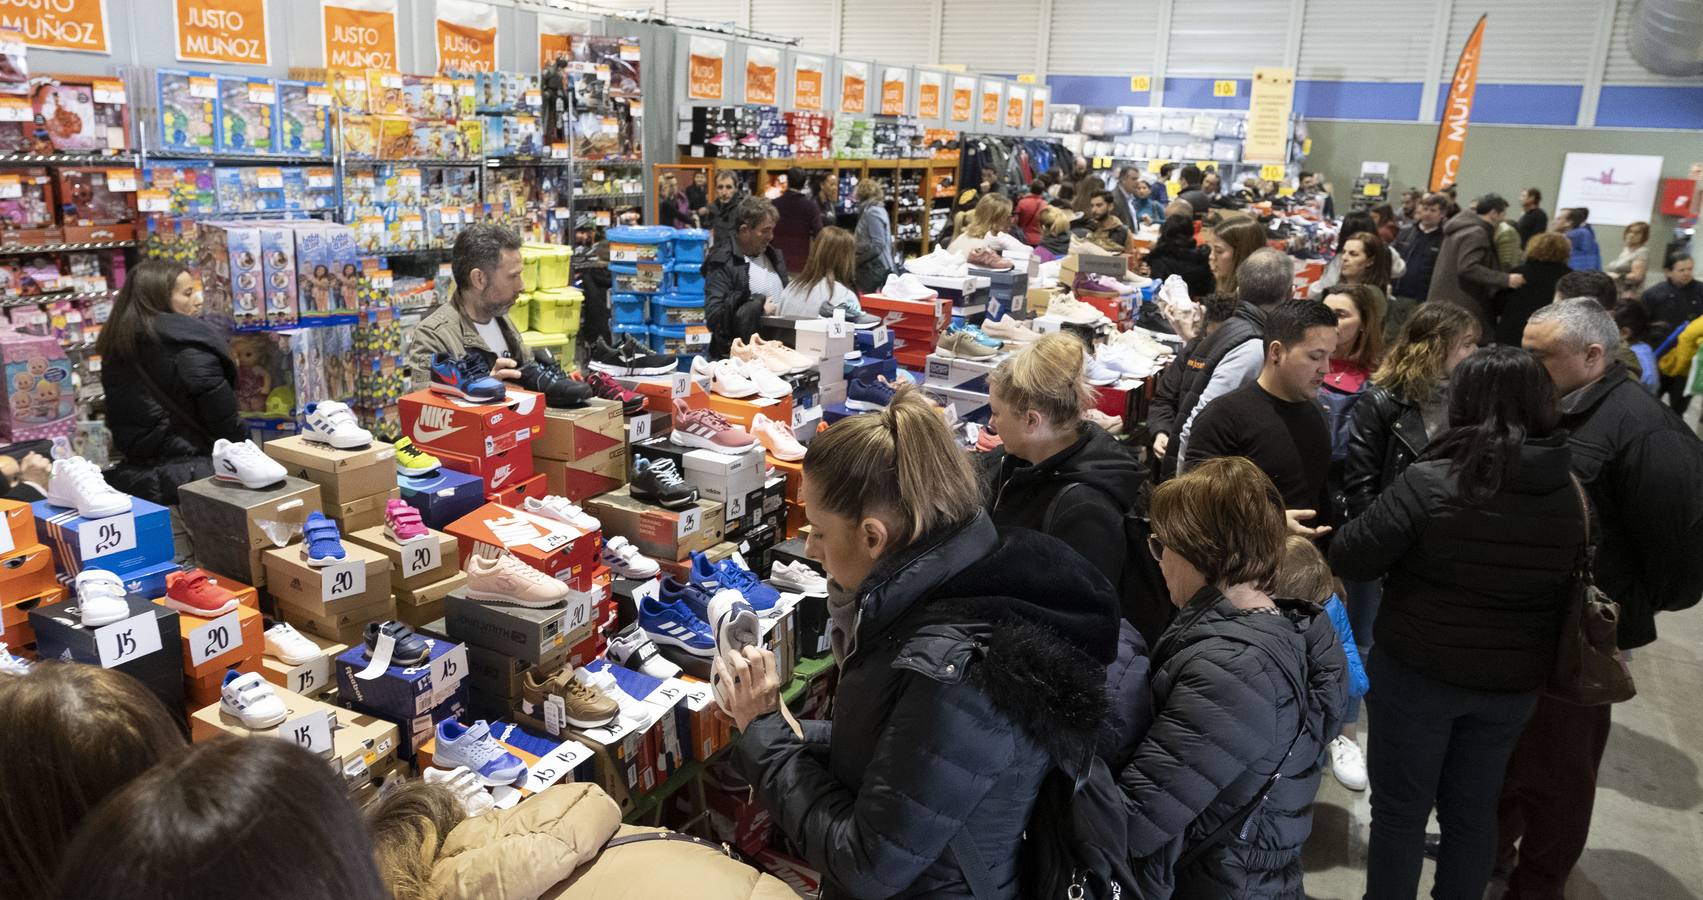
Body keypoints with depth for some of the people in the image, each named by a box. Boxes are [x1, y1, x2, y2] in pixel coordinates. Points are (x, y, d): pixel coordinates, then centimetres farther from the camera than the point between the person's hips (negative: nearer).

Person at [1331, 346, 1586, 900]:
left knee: (1400, 810, 12)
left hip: (1417, 673, -4)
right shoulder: (1568, 496, -5)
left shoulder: (1429, 483, -22)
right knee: (1474, 809, 21)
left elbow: (1347, 561, -16)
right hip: (1513, 683, 5)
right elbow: (1566, 589, 8)